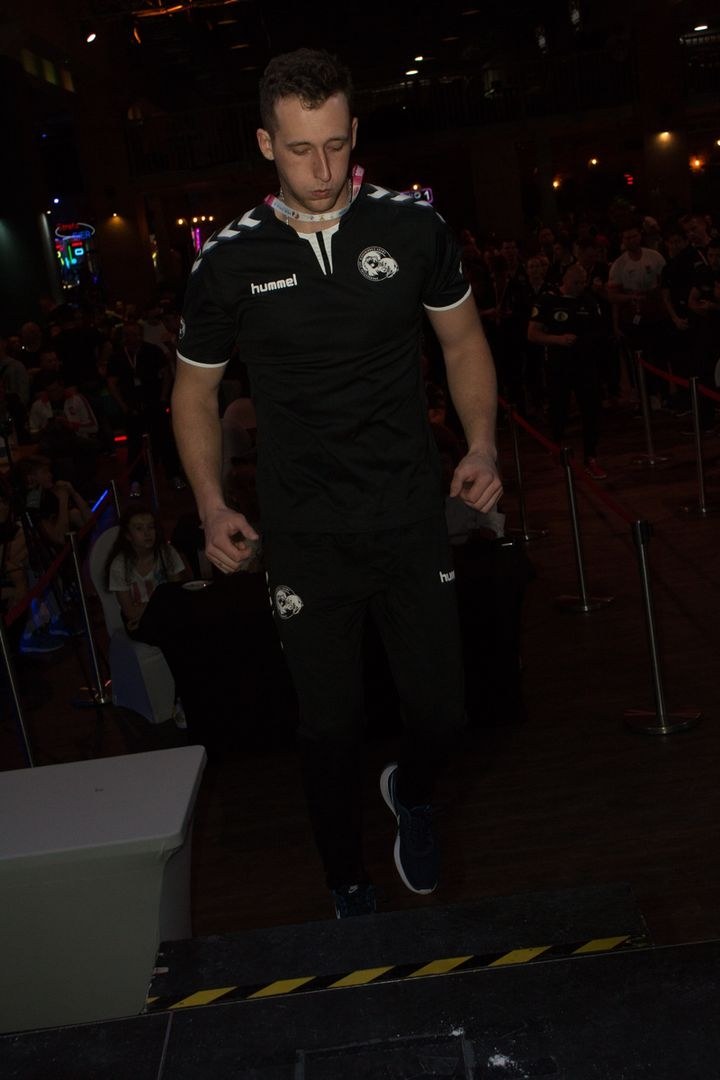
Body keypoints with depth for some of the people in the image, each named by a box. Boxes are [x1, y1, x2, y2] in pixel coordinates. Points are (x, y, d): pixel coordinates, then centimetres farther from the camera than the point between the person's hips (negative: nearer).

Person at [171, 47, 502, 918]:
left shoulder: (411, 226, -4)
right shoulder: (228, 260, -5)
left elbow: (463, 340, 9)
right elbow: (195, 391, 7)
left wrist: (481, 445, -5)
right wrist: (211, 506, -4)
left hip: (412, 520, 1)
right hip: (305, 540, -1)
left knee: (440, 707, 7)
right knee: (329, 725, 9)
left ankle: (411, 793, 45)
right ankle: (347, 887, 35)